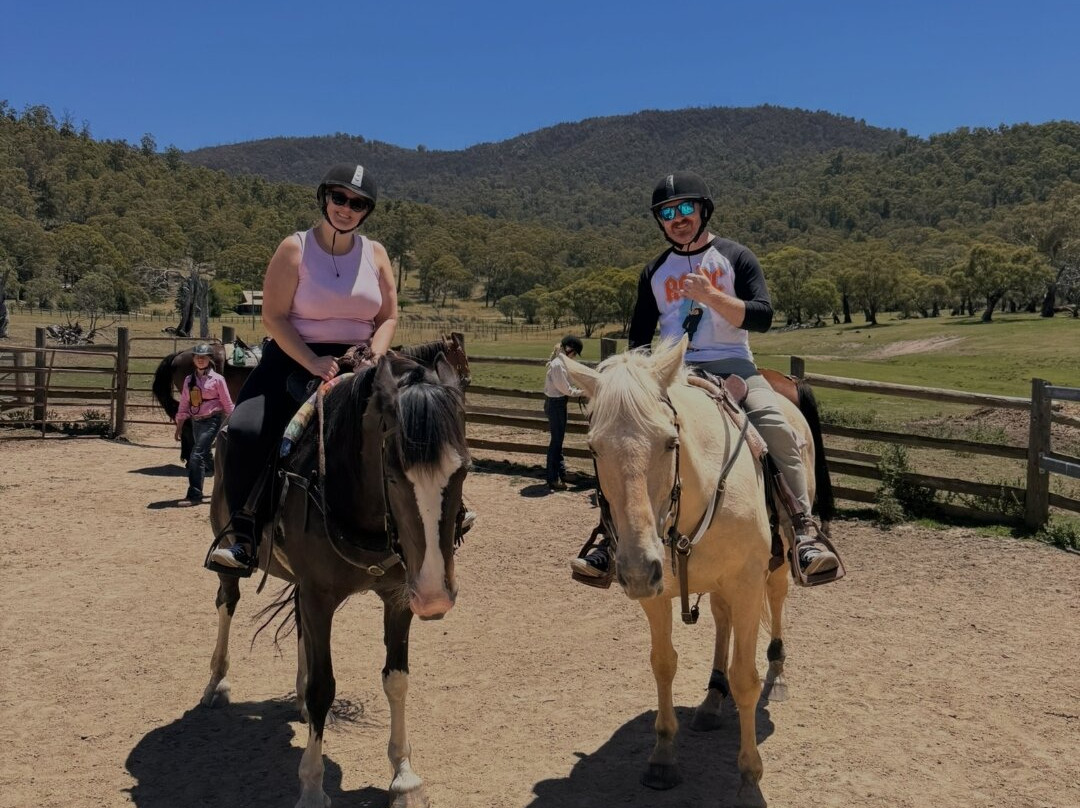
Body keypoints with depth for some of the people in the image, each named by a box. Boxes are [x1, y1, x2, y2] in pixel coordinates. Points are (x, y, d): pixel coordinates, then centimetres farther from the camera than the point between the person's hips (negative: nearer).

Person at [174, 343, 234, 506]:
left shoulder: (217, 379, -6)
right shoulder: (189, 380, 8)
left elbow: (227, 404, -3)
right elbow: (184, 405, 12)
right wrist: (179, 427, 10)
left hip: (212, 421, -6)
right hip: (196, 422, 6)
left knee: (196, 455, -16)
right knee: (206, 457, 16)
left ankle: (194, 495, -12)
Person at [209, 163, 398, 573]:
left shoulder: (375, 254, 6)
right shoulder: (295, 249, -4)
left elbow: (388, 318, 8)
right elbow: (274, 317, -9)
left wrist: (373, 359, -11)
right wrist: (313, 363, -21)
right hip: (294, 357, -2)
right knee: (245, 429, -26)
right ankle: (244, 535, -13)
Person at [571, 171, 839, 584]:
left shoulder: (735, 256, 7)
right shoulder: (655, 271, 16)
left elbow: (762, 317, -5)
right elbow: (638, 336, 20)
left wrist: (710, 295, -17)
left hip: (731, 364, -3)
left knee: (774, 425, -29)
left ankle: (804, 531, -26)